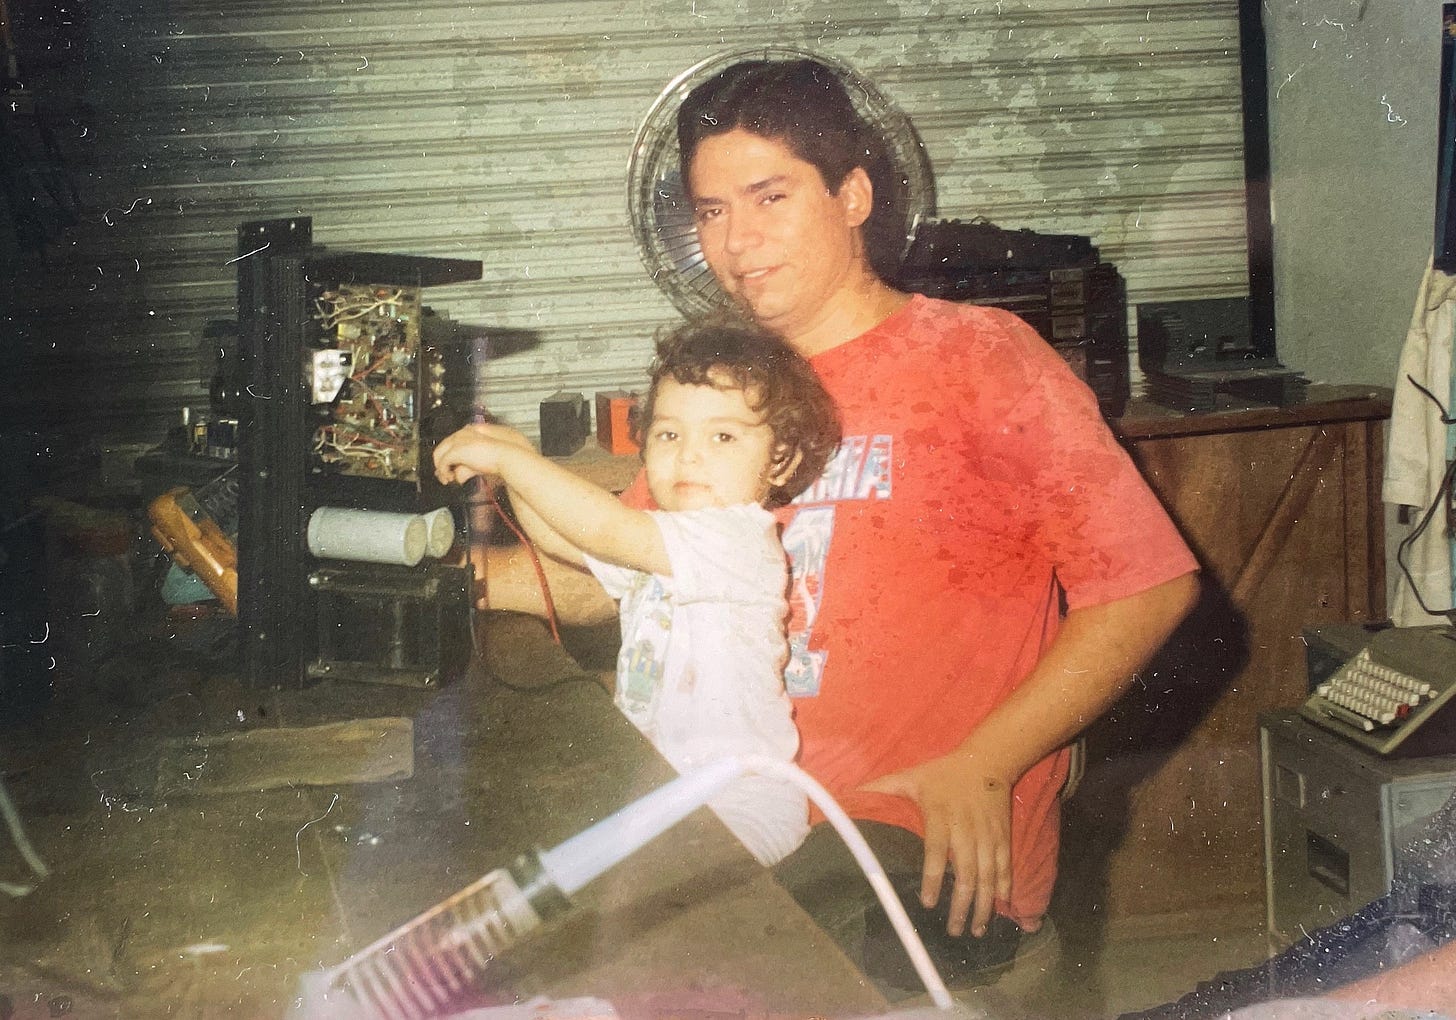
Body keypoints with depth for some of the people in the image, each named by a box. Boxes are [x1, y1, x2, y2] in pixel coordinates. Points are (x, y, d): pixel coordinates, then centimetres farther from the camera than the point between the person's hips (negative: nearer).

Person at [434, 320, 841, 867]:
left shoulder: (739, 536, -19)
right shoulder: (659, 544, 12)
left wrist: (508, 457, -19)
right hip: (657, 790, 9)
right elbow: (565, 539, 15)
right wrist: (516, 461, -1)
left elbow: (604, 528, -26)